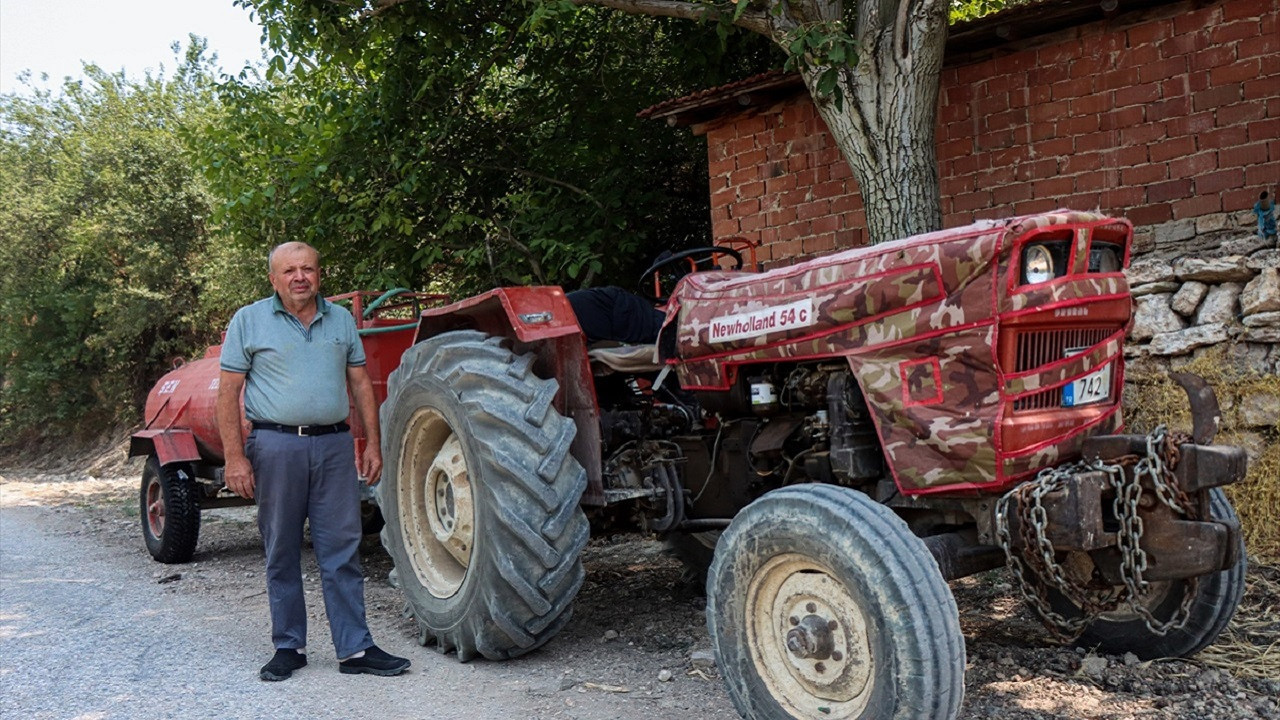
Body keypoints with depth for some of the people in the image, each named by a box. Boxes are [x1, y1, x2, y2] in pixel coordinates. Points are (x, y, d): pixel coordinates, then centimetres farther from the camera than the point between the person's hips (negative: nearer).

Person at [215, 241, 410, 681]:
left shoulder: (341, 320, 12)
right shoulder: (249, 322, 2)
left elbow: (361, 384, 14)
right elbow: (228, 393, -1)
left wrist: (372, 444, 8)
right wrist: (235, 457, -9)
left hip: (334, 445, 2)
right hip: (276, 445, -2)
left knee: (342, 551, 3)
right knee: (281, 554, 7)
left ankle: (355, 649, 8)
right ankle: (288, 648, 19)